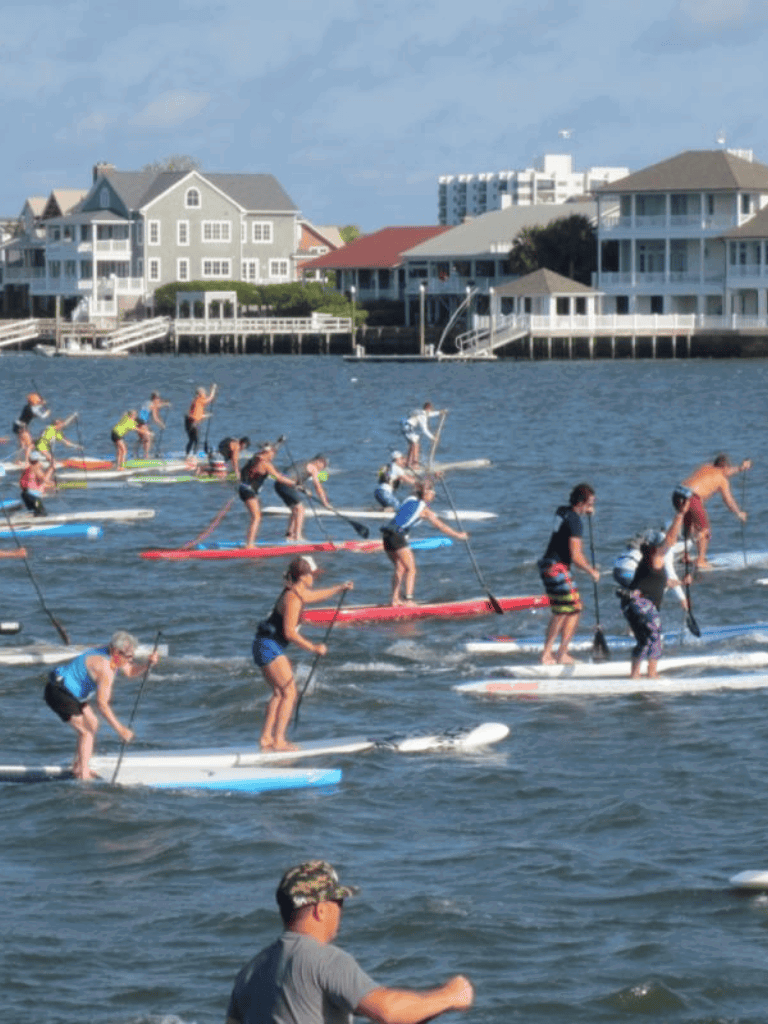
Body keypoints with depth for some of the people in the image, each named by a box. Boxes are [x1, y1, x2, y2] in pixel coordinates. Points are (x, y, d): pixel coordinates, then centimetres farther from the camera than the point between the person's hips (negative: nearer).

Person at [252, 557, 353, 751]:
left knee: (279, 693, 16)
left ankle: (266, 738, 17)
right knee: (289, 693, -8)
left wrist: (340, 588, 37)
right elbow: (289, 632, -23)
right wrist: (313, 648, -18)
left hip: (265, 647, 10)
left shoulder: (297, 592, 12)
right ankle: (278, 740, -10)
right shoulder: (293, 598, -19)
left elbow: (316, 595, 34)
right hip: (270, 647, -10)